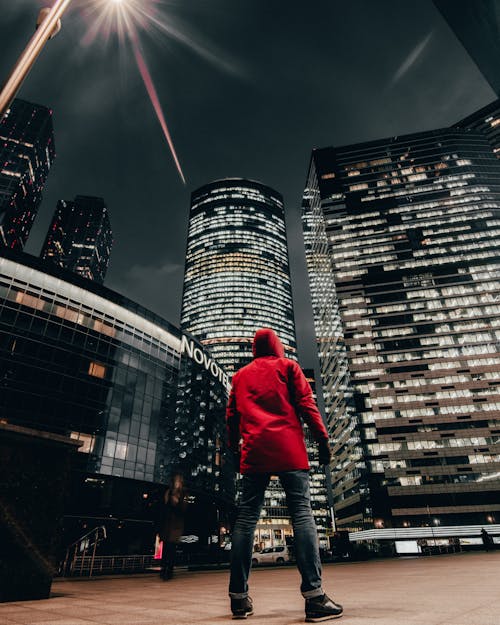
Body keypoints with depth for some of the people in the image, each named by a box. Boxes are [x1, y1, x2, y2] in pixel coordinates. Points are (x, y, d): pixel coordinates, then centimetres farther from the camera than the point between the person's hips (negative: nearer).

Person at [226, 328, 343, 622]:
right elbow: (306, 404, 1)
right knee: (302, 513, -5)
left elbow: (232, 415, 18)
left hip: (254, 452, 3)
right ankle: (314, 595, -11)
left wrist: (234, 447, 26)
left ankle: (239, 597, 7)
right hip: (288, 448, -3)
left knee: (247, 517, 4)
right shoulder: (288, 366, 10)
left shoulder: (241, 375, 20)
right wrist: (323, 440, 1)